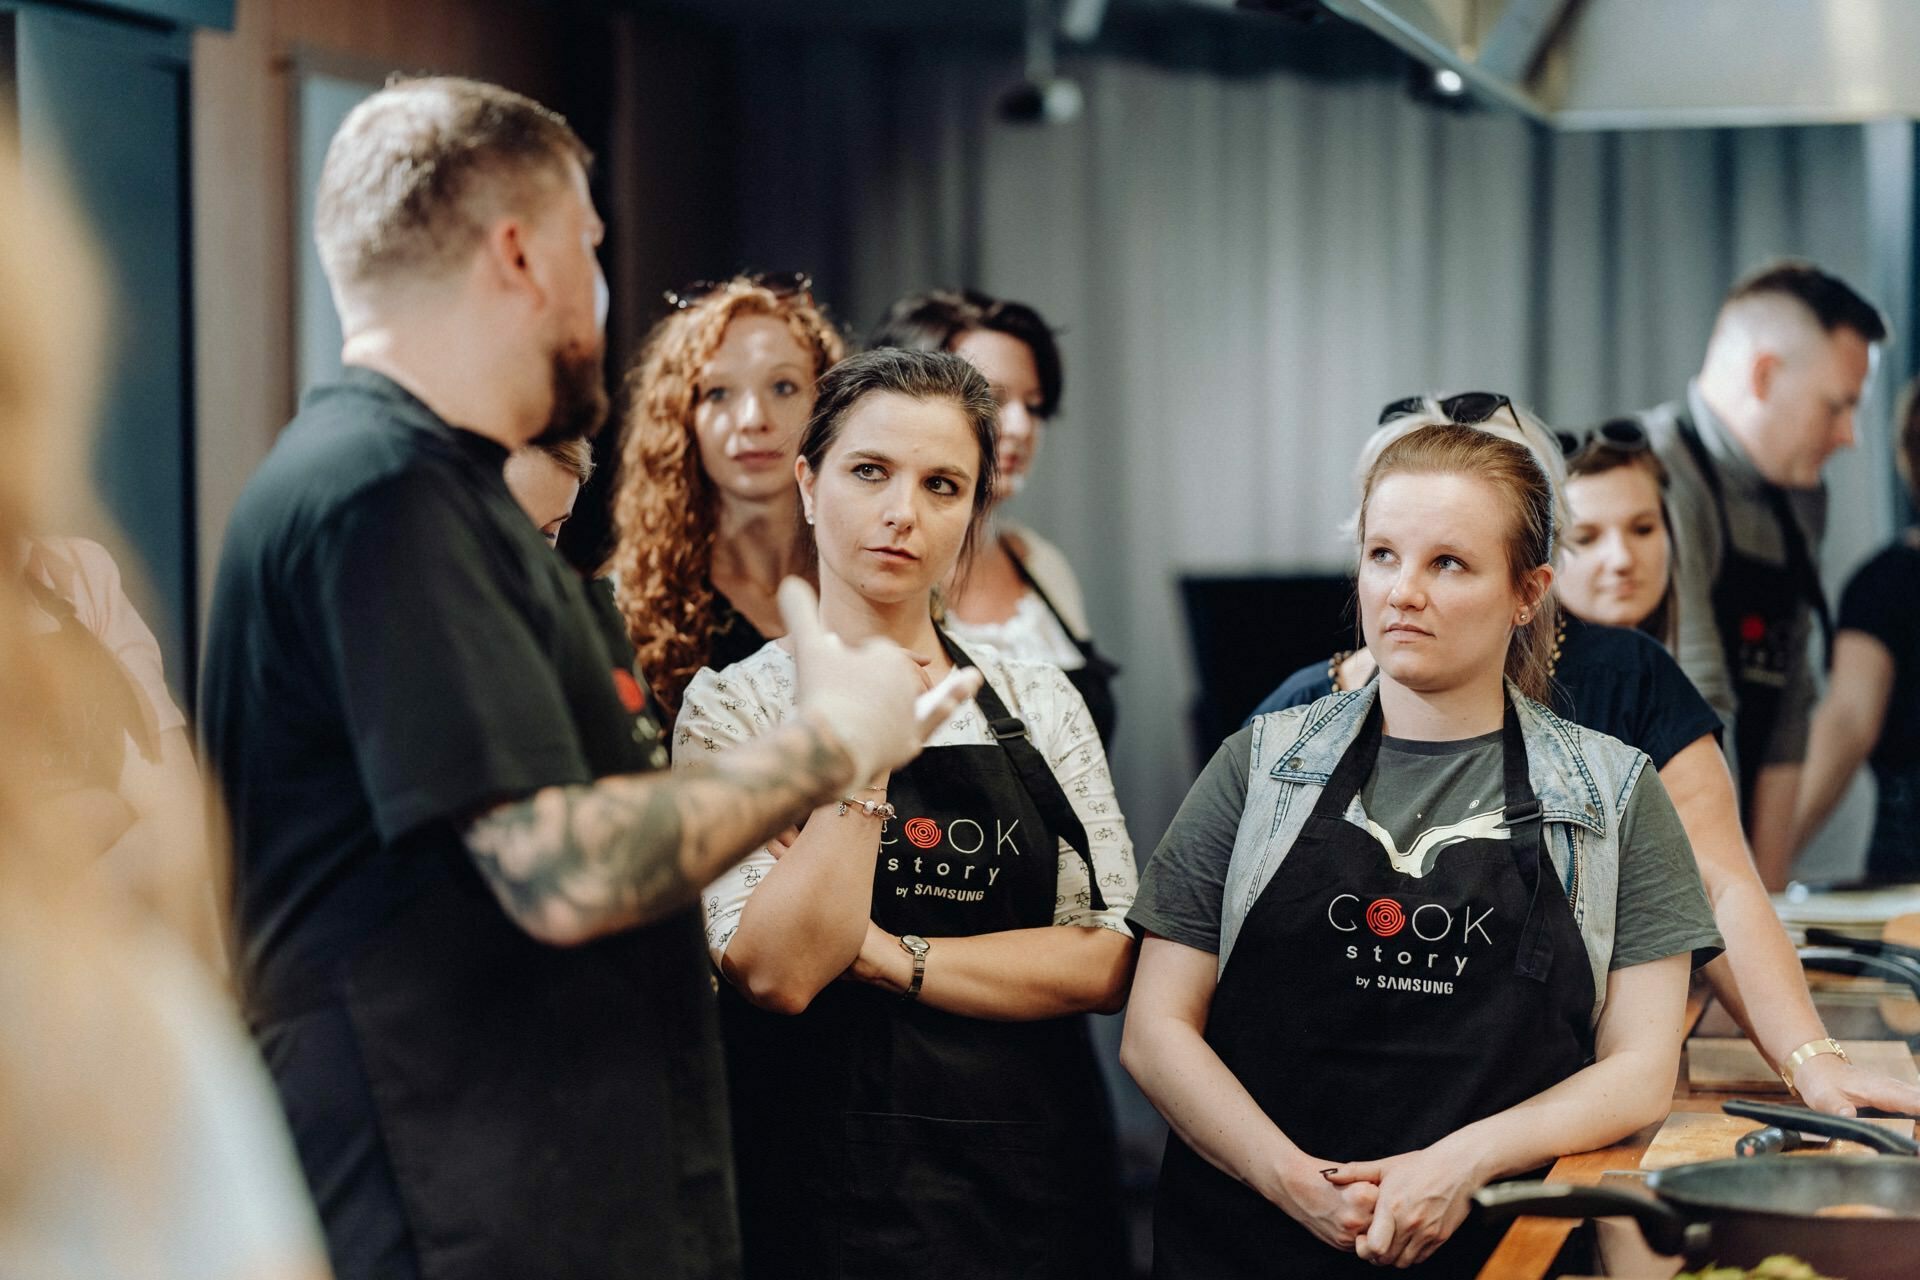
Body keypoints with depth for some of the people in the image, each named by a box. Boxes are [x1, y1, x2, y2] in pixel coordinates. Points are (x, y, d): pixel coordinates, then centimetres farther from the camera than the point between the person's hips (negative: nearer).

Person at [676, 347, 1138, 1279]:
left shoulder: (1041, 703, 4)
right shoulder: (735, 705, -4)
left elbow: (1107, 964, -4)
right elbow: (776, 974, -17)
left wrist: (888, 954, -14)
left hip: (1029, 1184, 3)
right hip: (824, 1191, -3)